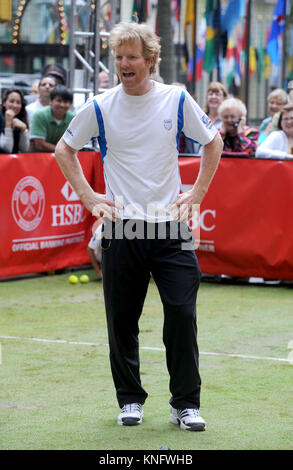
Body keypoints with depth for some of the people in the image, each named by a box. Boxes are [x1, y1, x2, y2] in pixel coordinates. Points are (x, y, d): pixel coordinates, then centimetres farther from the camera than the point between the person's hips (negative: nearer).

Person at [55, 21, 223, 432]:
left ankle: (185, 404, 5)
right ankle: (131, 400, 19)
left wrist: (196, 195, 6)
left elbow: (213, 142, 14)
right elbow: (64, 150, 14)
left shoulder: (177, 100, 1)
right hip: (121, 228, 0)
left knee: (182, 315, -6)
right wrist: (88, 197, 5)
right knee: (122, 320, 4)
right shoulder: (100, 108, 0)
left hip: (170, 226, 0)